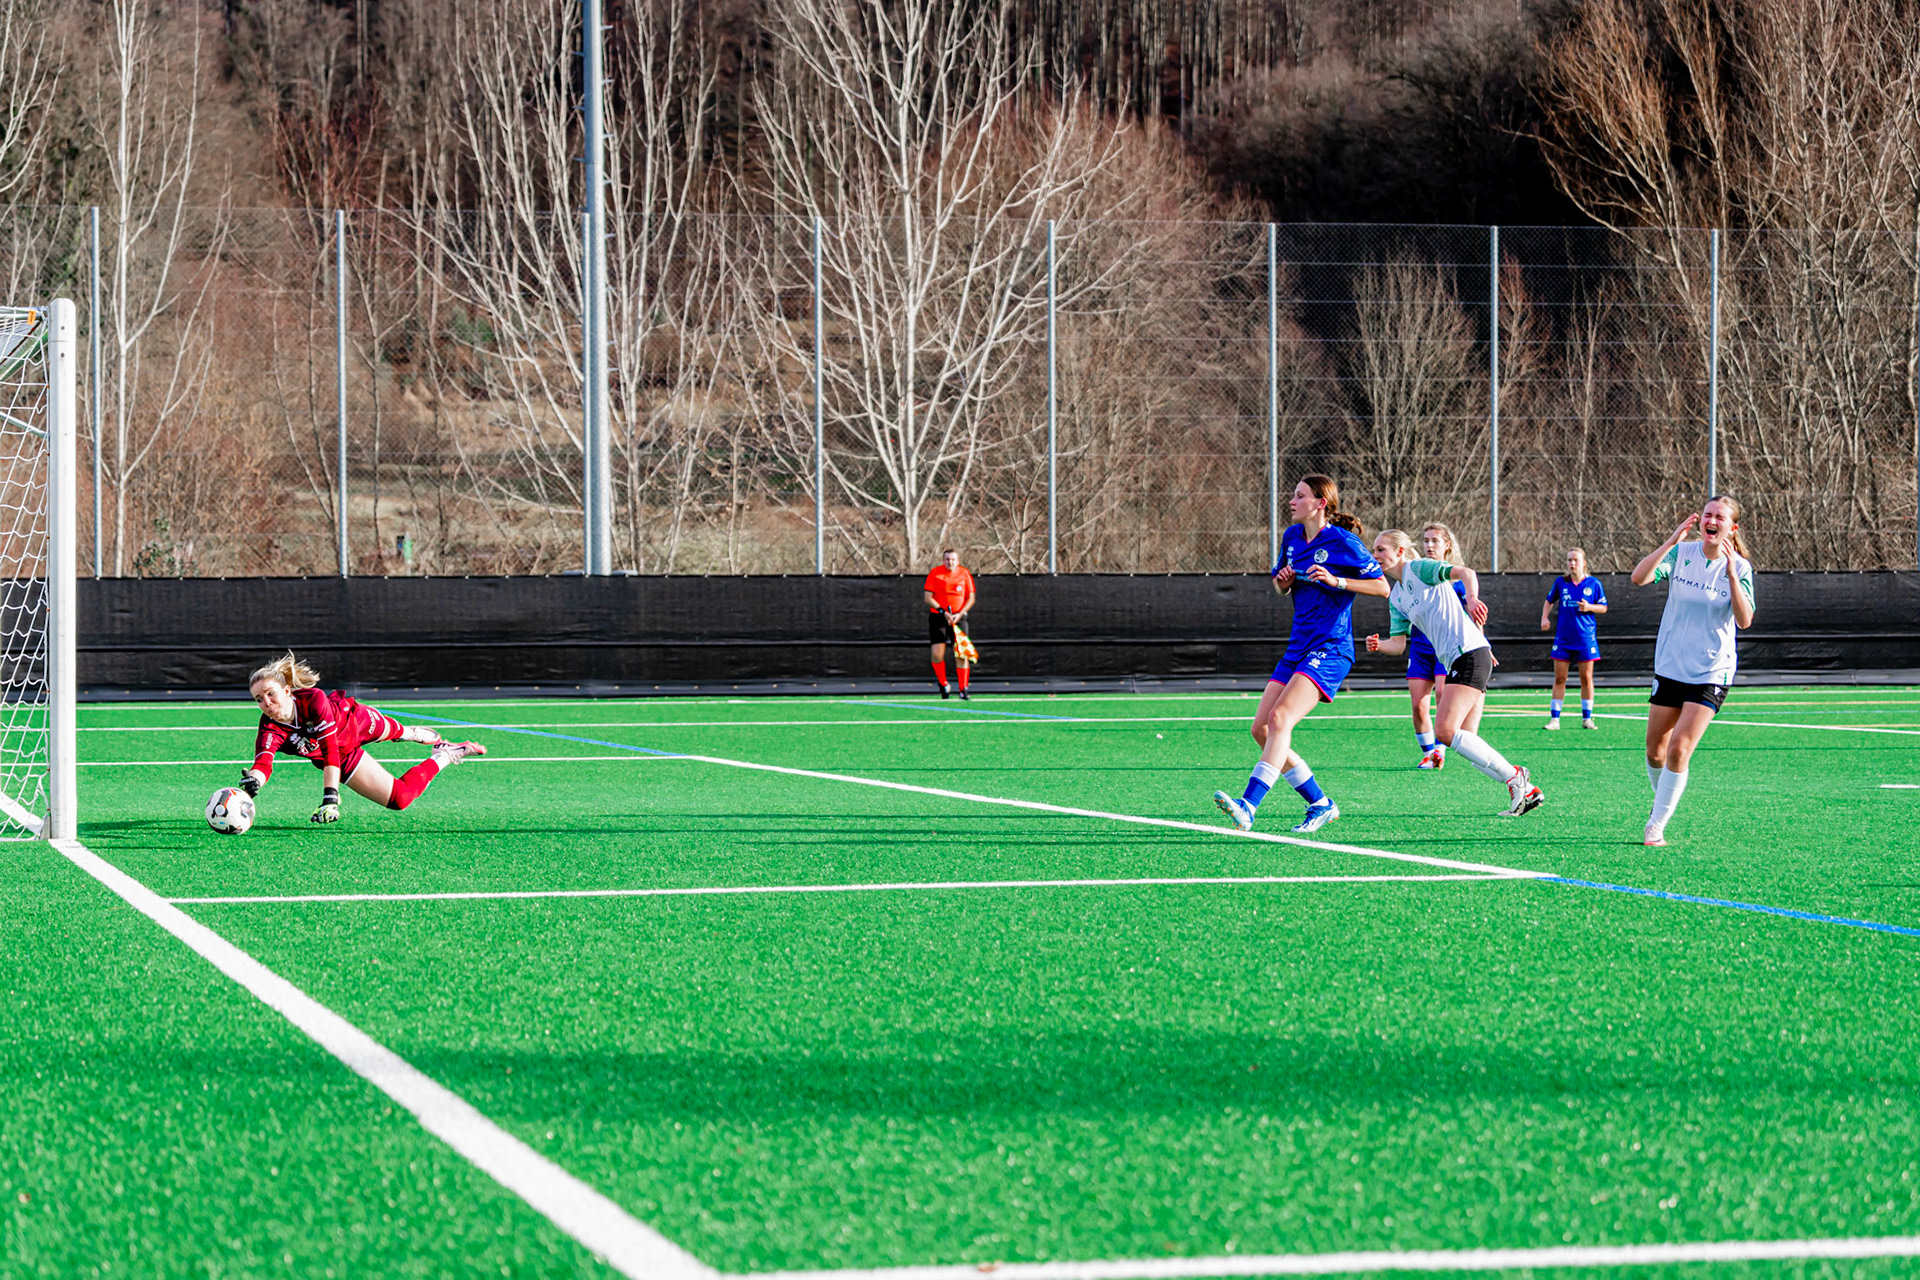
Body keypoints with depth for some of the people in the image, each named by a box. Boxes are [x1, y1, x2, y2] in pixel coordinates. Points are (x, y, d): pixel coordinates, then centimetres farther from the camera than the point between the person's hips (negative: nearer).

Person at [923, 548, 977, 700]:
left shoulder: (964, 574, 1)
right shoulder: (935, 573, -3)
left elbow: (971, 598, 5)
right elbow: (928, 598, -5)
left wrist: (960, 614, -11)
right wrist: (943, 612, -16)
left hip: (958, 618, 1)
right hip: (938, 617, -1)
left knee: (961, 654, -7)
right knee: (937, 654, -8)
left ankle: (963, 691, -3)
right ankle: (943, 685, 15)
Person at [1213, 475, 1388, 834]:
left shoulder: (1342, 542, -8)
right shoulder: (1292, 537, 13)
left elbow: (1381, 586, -8)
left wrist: (1336, 580, -19)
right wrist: (1284, 582, 2)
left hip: (1330, 650, -9)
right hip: (1298, 648, 9)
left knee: (1280, 718, -25)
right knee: (1261, 729, 2)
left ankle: (1248, 806, -35)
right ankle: (1320, 804, 13)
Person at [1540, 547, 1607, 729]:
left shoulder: (1593, 584, -1)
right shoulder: (1561, 582, 3)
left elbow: (1603, 607, 5)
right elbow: (1549, 601, 17)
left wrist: (1589, 607, -14)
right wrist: (1544, 618, 2)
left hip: (1586, 637, -1)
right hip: (1563, 637, 1)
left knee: (1586, 678, 2)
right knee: (1559, 678, 1)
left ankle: (1587, 718, 12)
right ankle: (1554, 718, 5)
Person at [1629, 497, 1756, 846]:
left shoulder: (1740, 568, -5)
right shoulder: (1680, 553, -2)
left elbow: (1744, 620, -17)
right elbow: (1638, 578, -18)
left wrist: (1731, 573, -25)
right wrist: (1673, 540, -25)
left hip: (1710, 673, -3)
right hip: (1670, 668, 3)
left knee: (1678, 750, -14)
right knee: (1655, 751, 9)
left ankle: (1656, 826, -3)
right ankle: (1661, 799, 36)